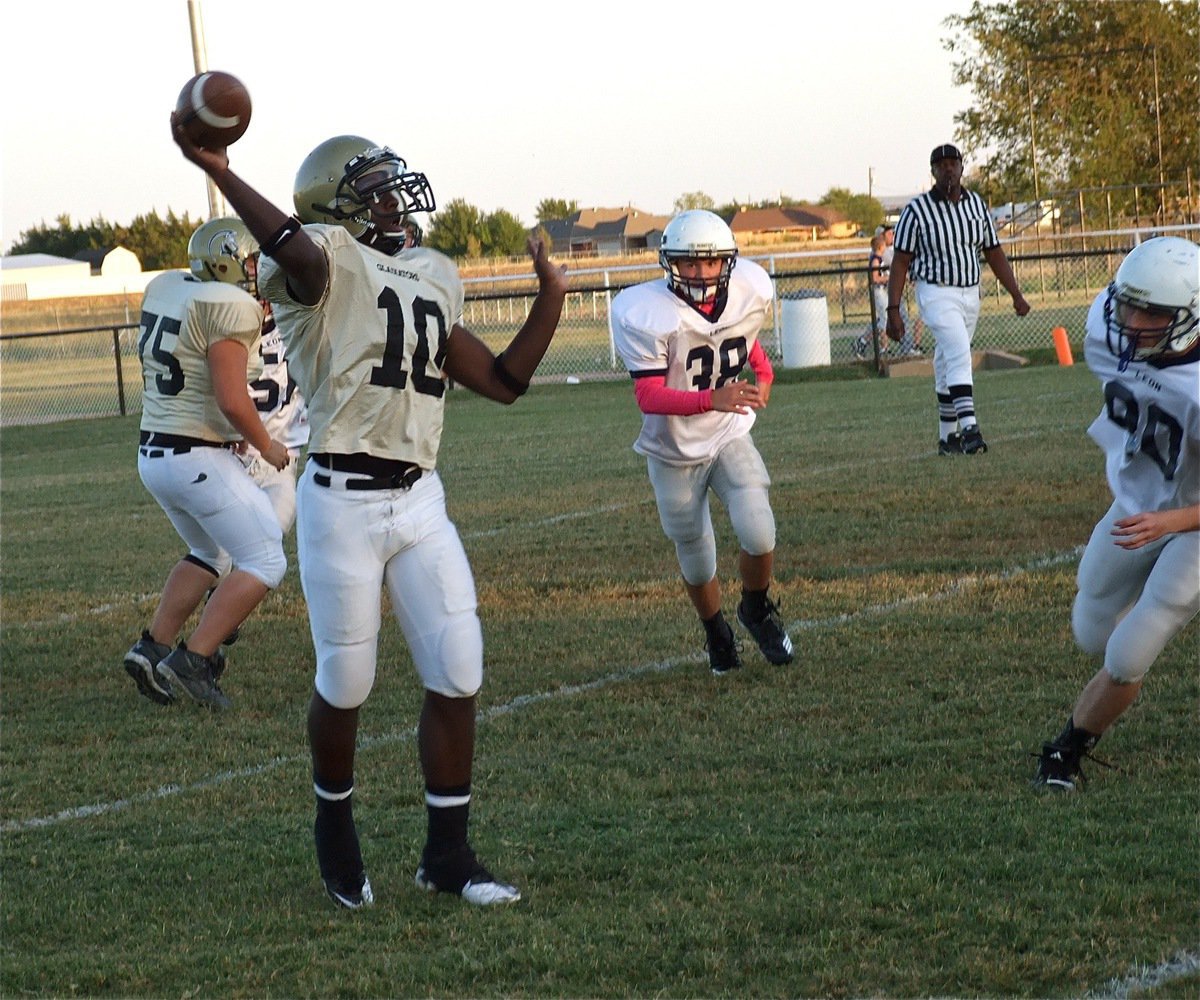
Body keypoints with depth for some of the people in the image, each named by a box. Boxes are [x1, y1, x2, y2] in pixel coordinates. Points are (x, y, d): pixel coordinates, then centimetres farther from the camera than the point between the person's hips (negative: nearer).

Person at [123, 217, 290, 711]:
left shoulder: (165, 288, 6)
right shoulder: (228, 306, -18)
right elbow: (232, 401, -24)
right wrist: (266, 446, -5)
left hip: (153, 454, 9)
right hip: (200, 460, -9)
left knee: (212, 556, 26)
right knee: (264, 563, 2)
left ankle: (153, 647, 18)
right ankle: (192, 659, -7)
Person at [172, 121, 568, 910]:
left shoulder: (432, 280, 14)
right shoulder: (329, 259, -7)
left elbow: (503, 383, 18)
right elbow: (297, 250, -33)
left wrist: (551, 297, 13)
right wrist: (217, 171, -46)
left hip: (420, 499, 6)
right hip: (343, 499, -6)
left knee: (457, 674, 3)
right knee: (346, 685, 5)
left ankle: (448, 853, 15)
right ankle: (336, 828, 31)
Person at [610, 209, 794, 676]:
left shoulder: (748, 292, -12)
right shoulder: (647, 314, -27)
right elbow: (648, 397, -32)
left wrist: (763, 371, 11)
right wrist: (712, 399, -44)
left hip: (730, 437, 2)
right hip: (674, 451, -2)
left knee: (759, 538, -16)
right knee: (698, 564, 10)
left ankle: (757, 610, 15)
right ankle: (716, 634, 40)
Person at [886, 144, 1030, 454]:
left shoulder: (977, 206, 7)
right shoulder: (917, 211, -8)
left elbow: (994, 254, 13)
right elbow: (901, 262, -7)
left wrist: (1016, 295, 8)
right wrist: (893, 310, -13)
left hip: (970, 294, 5)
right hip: (936, 294, -5)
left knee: (948, 366, 12)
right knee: (959, 354, -21)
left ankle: (948, 437, 18)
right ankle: (970, 429, -30)